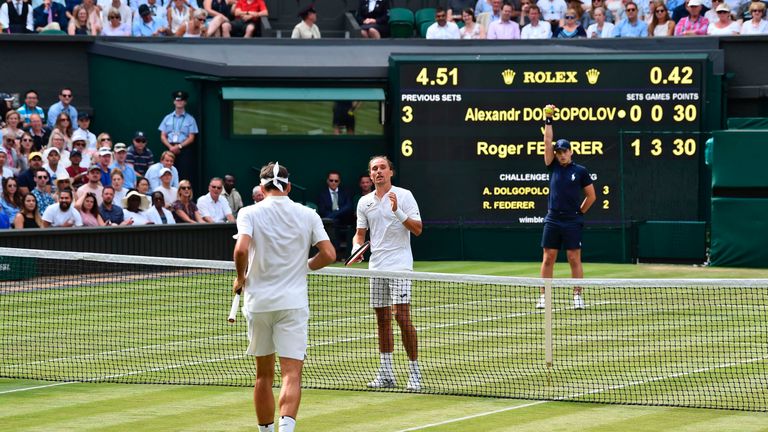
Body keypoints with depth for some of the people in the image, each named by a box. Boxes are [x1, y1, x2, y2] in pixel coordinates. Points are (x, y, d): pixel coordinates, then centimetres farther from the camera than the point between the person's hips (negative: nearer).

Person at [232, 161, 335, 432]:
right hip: (293, 303, -1)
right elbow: (328, 254, -2)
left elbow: (241, 250, -18)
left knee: (264, 375, 15)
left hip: (258, 301, 1)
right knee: (292, 374, -7)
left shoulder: (250, 213, -2)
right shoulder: (308, 215, 3)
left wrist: (241, 278, 0)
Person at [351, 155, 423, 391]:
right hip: (376, 266, 5)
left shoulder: (403, 195, -3)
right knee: (382, 319, 8)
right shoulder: (365, 202, 12)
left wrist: (397, 211, -21)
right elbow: (360, 233, 18)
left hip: (399, 265, -5)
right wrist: (357, 248, -2)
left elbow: (417, 229, -8)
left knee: (402, 316, -13)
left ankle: (415, 372, -8)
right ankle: (386, 373, 13)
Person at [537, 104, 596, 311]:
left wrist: (580, 211, 6)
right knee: (548, 259, 3)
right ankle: (543, 297, 5)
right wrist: (548, 120, -2)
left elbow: (591, 195, 8)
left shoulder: (581, 171, 2)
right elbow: (547, 143, 1)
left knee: (574, 259, -1)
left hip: (572, 222, -3)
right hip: (552, 220, 3)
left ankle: (577, 296, 2)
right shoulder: (553, 167, 8)